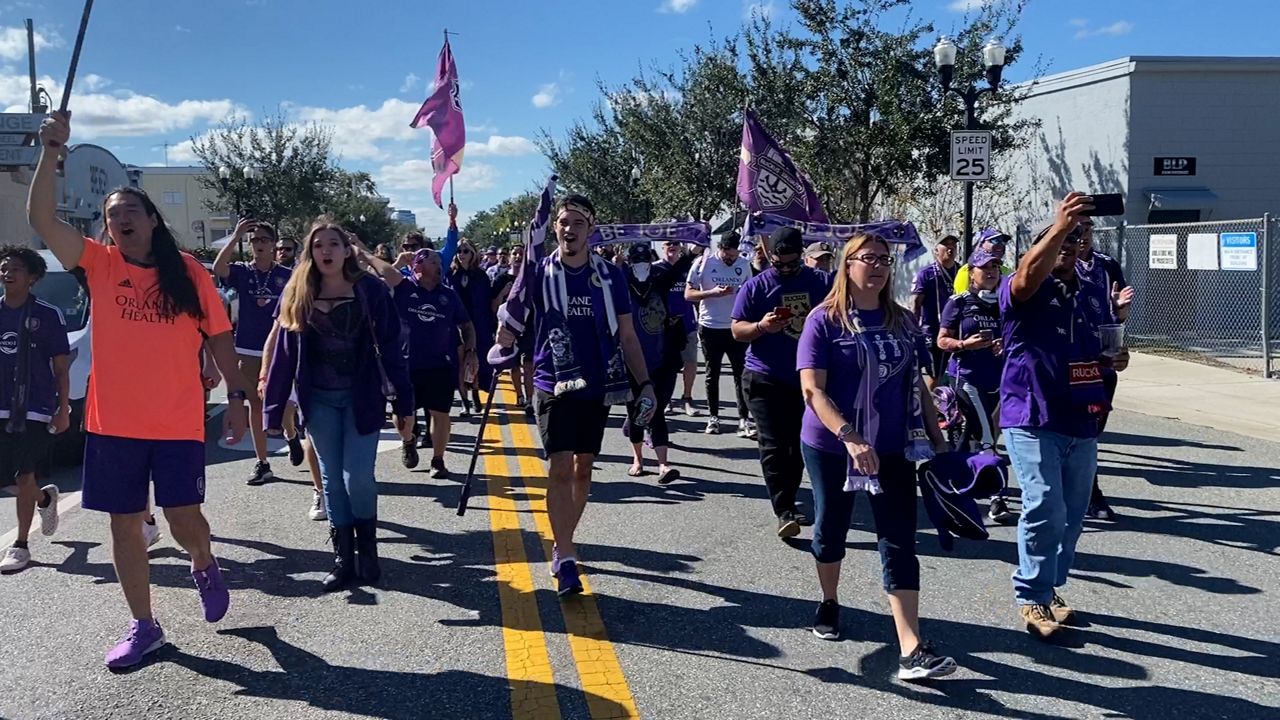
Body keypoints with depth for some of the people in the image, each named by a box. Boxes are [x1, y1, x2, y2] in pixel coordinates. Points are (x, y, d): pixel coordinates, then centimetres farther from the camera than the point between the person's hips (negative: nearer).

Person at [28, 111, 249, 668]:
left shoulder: (188, 271, 1)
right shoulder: (98, 265, 1)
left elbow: (220, 336, 5)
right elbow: (41, 219, -11)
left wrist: (237, 398, 1)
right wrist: (52, 150, -19)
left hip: (179, 423, -2)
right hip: (113, 423, 2)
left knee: (184, 521, -3)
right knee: (125, 525, 8)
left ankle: (205, 567, 33)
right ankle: (143, 627, 23)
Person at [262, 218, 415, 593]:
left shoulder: (370, 290, -7)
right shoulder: (297, 295, 1)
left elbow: (391, 348, -6)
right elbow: (284, 352, 2)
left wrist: (404, 404, -8)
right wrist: (274, 408, 1)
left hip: (362, 397, -3)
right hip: (319, 400, 3)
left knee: (358, 477, -7)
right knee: (332, 479, 8)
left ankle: (367, 549, 17)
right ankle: (343, 558, 18)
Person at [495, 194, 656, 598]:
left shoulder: (610, 276, 1)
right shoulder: (539, 273, -3)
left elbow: (627, 335, 5)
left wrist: (645, 384, 0)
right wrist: (507, 336, -19)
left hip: (598, 387, 3)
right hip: (555, 386, -3)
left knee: (583, 468, 12)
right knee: (560, 469, -9)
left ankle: (562, 544, 27)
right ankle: (564, 559, -6)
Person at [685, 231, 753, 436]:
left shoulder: (744, 264, 1)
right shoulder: (703, 263, -6)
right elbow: (688, 294, -7)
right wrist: (712, 292, -20)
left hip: (737, 327, 1)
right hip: (710, 327, -1)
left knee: (741, 373, -3)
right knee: (712, 374, 10)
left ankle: (744, 420, -2)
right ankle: (713, 417, 20)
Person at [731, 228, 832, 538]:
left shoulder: (821, 283, 4)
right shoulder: (756, 286, -2)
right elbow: (737, 331, -3)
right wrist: (762, 326, -22)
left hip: (807, 379, 3)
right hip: (766, 379, -3)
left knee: (798, 445, 12)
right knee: (773, 446, -9)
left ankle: (786, 504, 26)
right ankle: (784, 512, -9)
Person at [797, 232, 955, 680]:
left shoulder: (902, 321, 5)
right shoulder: (825, 319, -9)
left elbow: (916, 384, 13)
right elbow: (812, 390, -17)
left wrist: (936, 437, 9)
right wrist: (849, 437, -28)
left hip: (893, 449, 3)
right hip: (830, 447, -3)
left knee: (899, 542, -5)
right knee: (831, 527, 16)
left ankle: (912, 651, -9)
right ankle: (829, 603, 43)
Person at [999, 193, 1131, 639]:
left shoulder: (1093, 296, 16)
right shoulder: (1025, 293, -5)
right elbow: (1028, 275, -31)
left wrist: (1117, 361, 5)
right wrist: (1059, 225, -41)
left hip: (1082, 422, 7)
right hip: (1034, 420, -7)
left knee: (1072, 515, 13)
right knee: (1045, 511, -12)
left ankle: (1049, 589, 27)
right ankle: (1032, 599, 1)